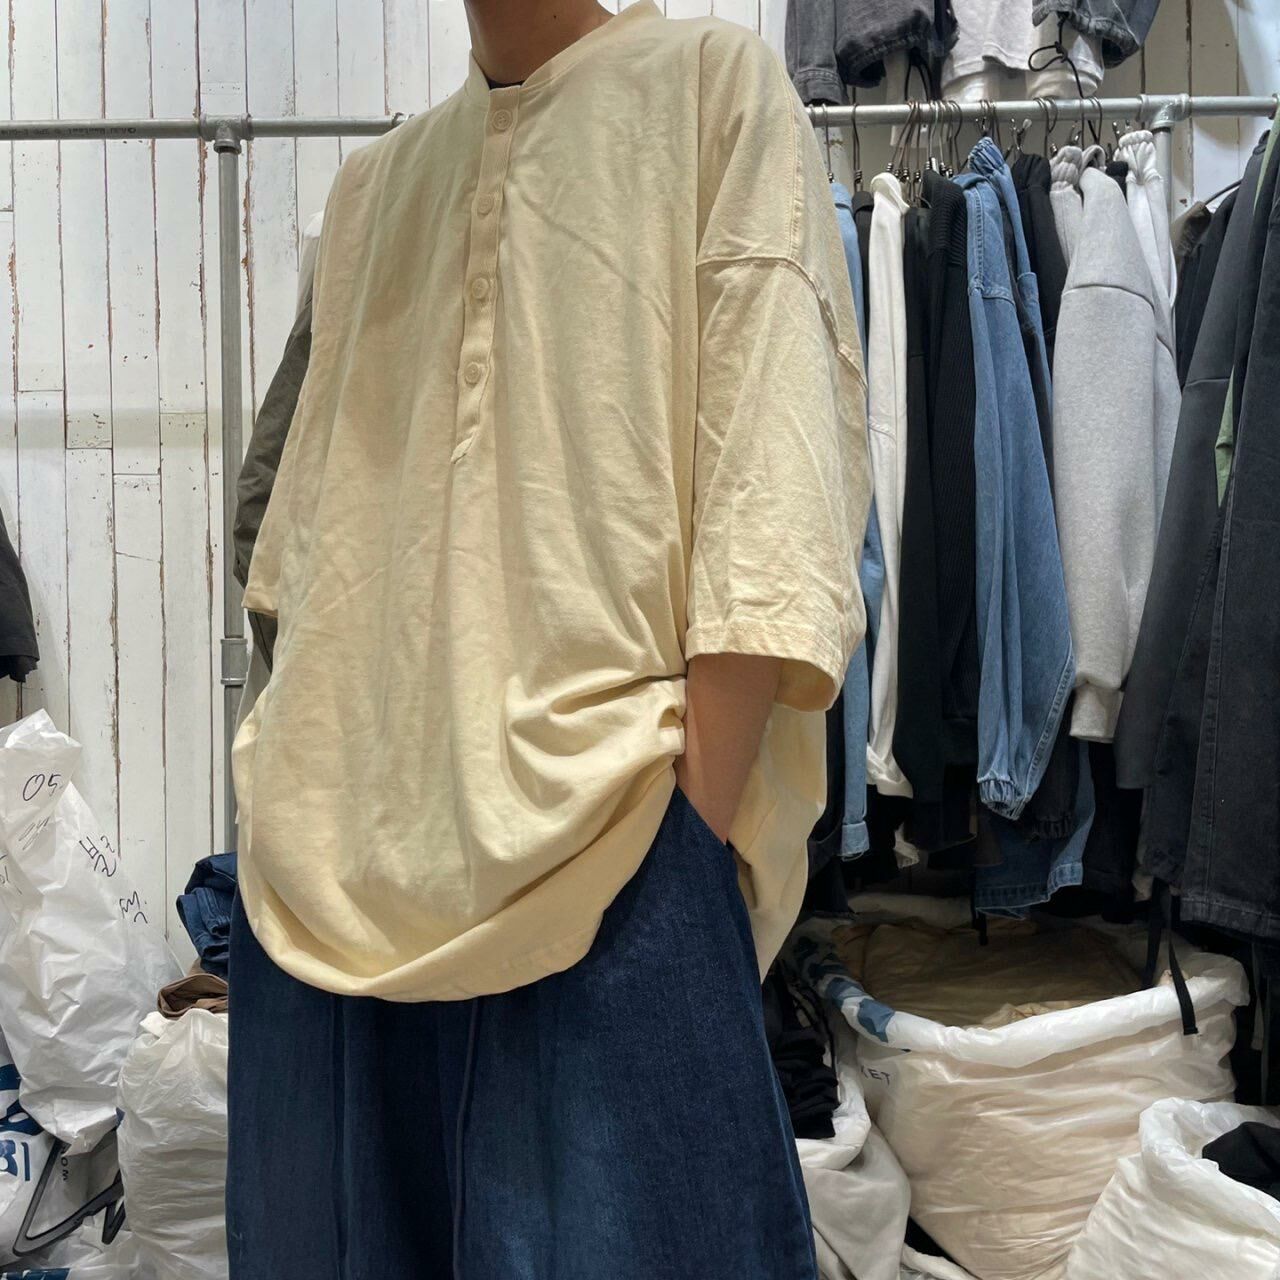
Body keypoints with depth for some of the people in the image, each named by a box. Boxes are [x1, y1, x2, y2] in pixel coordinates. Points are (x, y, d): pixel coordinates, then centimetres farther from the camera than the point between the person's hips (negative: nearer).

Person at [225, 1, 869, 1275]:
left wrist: (690, 830, -15)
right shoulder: (374, 181, 20)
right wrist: (297, 807, 13)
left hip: (600, 854, -5)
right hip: (330, 871, 6)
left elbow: (771, 494, -7)